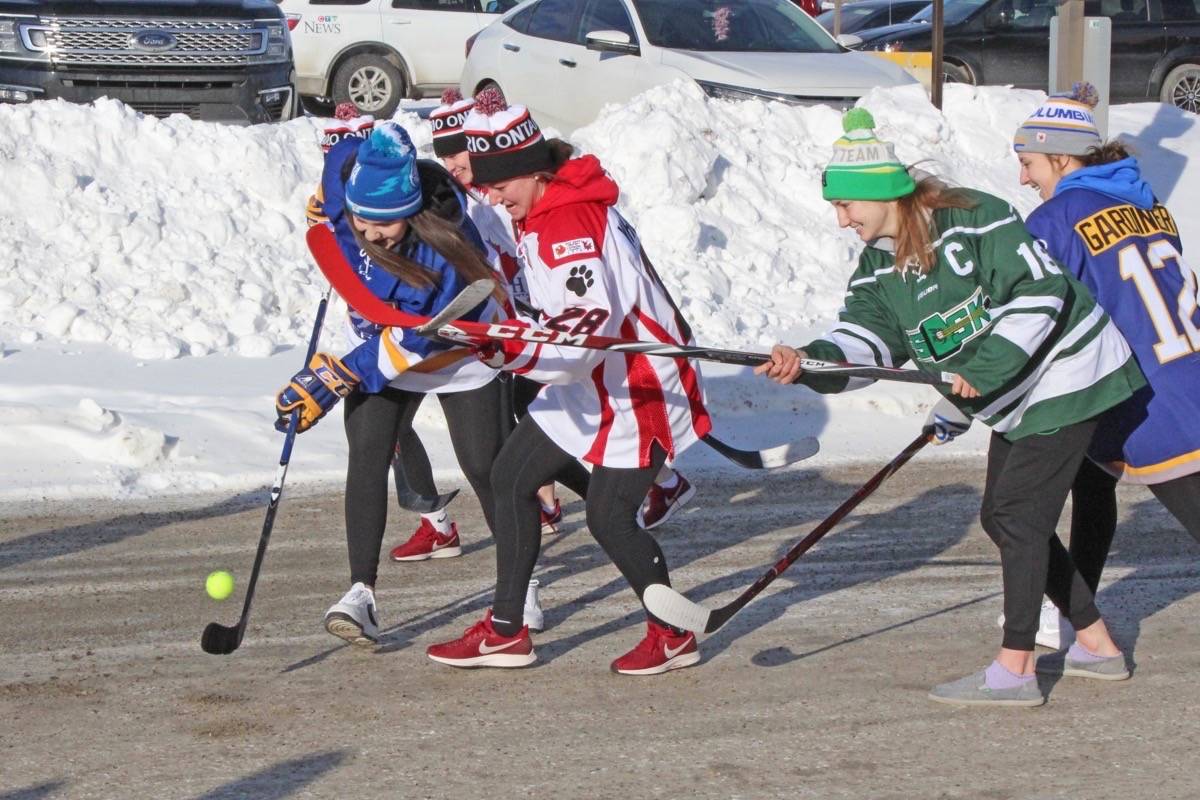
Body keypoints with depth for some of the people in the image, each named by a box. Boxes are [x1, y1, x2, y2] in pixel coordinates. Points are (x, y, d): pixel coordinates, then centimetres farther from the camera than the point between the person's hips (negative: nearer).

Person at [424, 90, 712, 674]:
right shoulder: (540, 215, 5)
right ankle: (506, 631, 15)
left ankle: (674, 635, 12)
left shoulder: (571, 227, -27)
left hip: (641, 389, -11)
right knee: (512, 476, 8)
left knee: (609, 516, -9)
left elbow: (586, 331, -38)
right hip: (586, 387, 11)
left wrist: (504, 347, -47)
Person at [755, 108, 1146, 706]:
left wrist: (985, 369, -27)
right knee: (1002, 517, 11)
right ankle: (1097, 645, 21)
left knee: (1017, 512, -11)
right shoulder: (878, 264, 4)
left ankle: (1014, 671, -9)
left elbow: (1042, 291, -24)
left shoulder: (974, 220, -21)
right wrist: (810, 361, -28)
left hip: (1065, 375, -9)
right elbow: (866, 338, -8)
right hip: (1014, 397, 9)